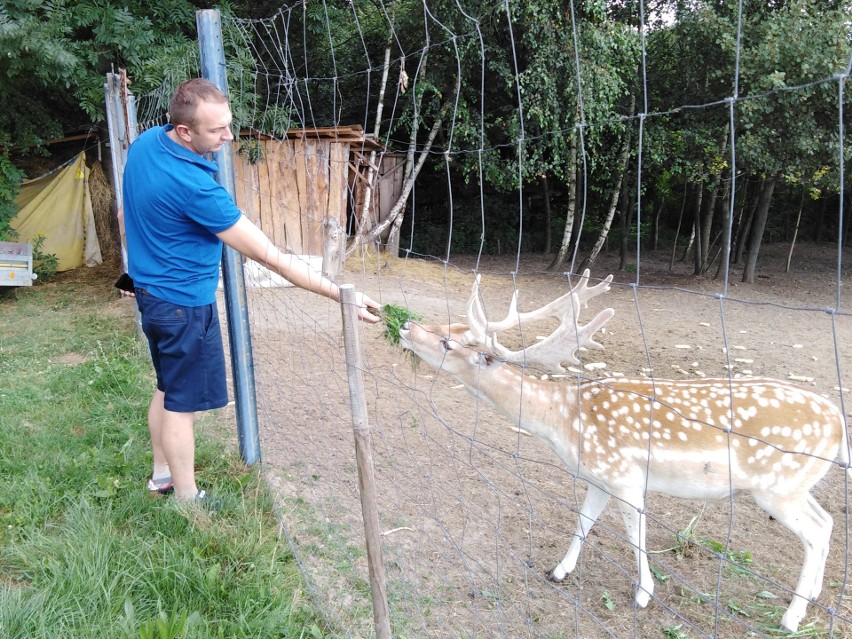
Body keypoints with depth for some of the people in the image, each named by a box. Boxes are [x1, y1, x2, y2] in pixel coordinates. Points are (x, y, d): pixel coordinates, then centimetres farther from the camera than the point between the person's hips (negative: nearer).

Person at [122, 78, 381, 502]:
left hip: (151, 290, 9)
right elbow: (267, 256, -32)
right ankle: (187, 500, 20)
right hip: (184, 302, -9)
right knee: (183, 402, 4)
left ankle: (162, 476, 38)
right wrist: (341, 294, -31)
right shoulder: (193, 185, -31)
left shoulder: (145, 142, -4)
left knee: (168, 388, 22)